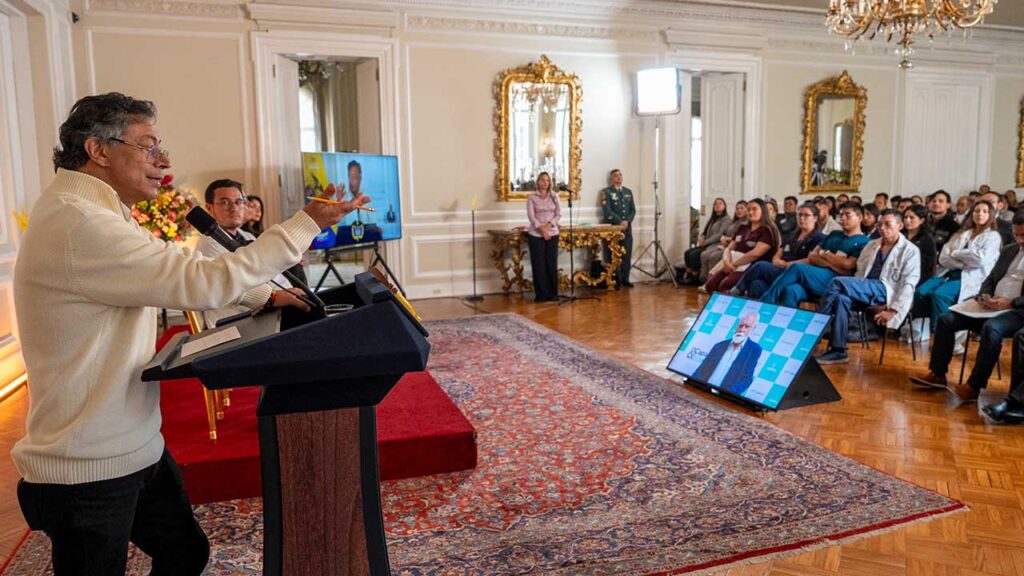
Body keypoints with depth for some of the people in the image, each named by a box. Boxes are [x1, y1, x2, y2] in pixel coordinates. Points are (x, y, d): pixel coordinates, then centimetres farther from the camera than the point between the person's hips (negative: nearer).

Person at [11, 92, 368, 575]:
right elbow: (205, 282, -29)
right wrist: (306, 224, -22)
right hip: (88, 472, -9)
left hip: (136, 448, 10)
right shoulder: (78, 226, -25)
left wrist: (265, 295, 11)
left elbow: (177, 281, 18)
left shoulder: (92, 214, 11)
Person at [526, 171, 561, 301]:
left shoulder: (554, 196, 8)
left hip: (552, 233, 2)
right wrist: (541, 229, -16)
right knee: (538, 264, -1)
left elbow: (559, 214, 2)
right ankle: (541, 294, 5)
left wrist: (548, 226, -12)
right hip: (536, 234, -2)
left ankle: (553, 293, 10)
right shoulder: (531, 197, 1)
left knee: (552, 263, 3)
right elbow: (531, 216, -7)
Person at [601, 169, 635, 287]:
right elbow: (607, 211, -9)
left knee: (627, 254, 2)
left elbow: (633, 210, 12)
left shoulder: (628, 192, 17)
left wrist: (627, 221, -6)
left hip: (627, 227, 5)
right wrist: (619, 222, -15)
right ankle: (616, 280, 0)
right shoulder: (606, 192, 0)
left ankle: (625, 279, 10)